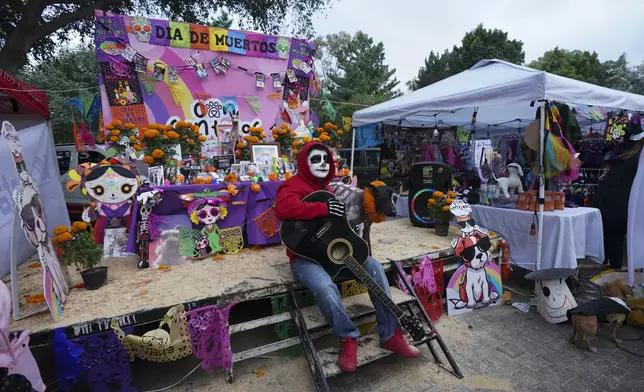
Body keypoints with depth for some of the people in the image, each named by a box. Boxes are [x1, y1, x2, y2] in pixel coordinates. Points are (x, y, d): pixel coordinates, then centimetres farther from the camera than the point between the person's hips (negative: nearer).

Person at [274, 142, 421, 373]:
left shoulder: (327, 189, 18)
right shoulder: (293, 186, -8)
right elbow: (283, 208, -32)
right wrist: (323, 209, -30)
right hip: (305, 257, -7)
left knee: (374, 267, -12)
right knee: (325, 287, -36)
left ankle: (391, 335, -2)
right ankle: (348, 338, -7)